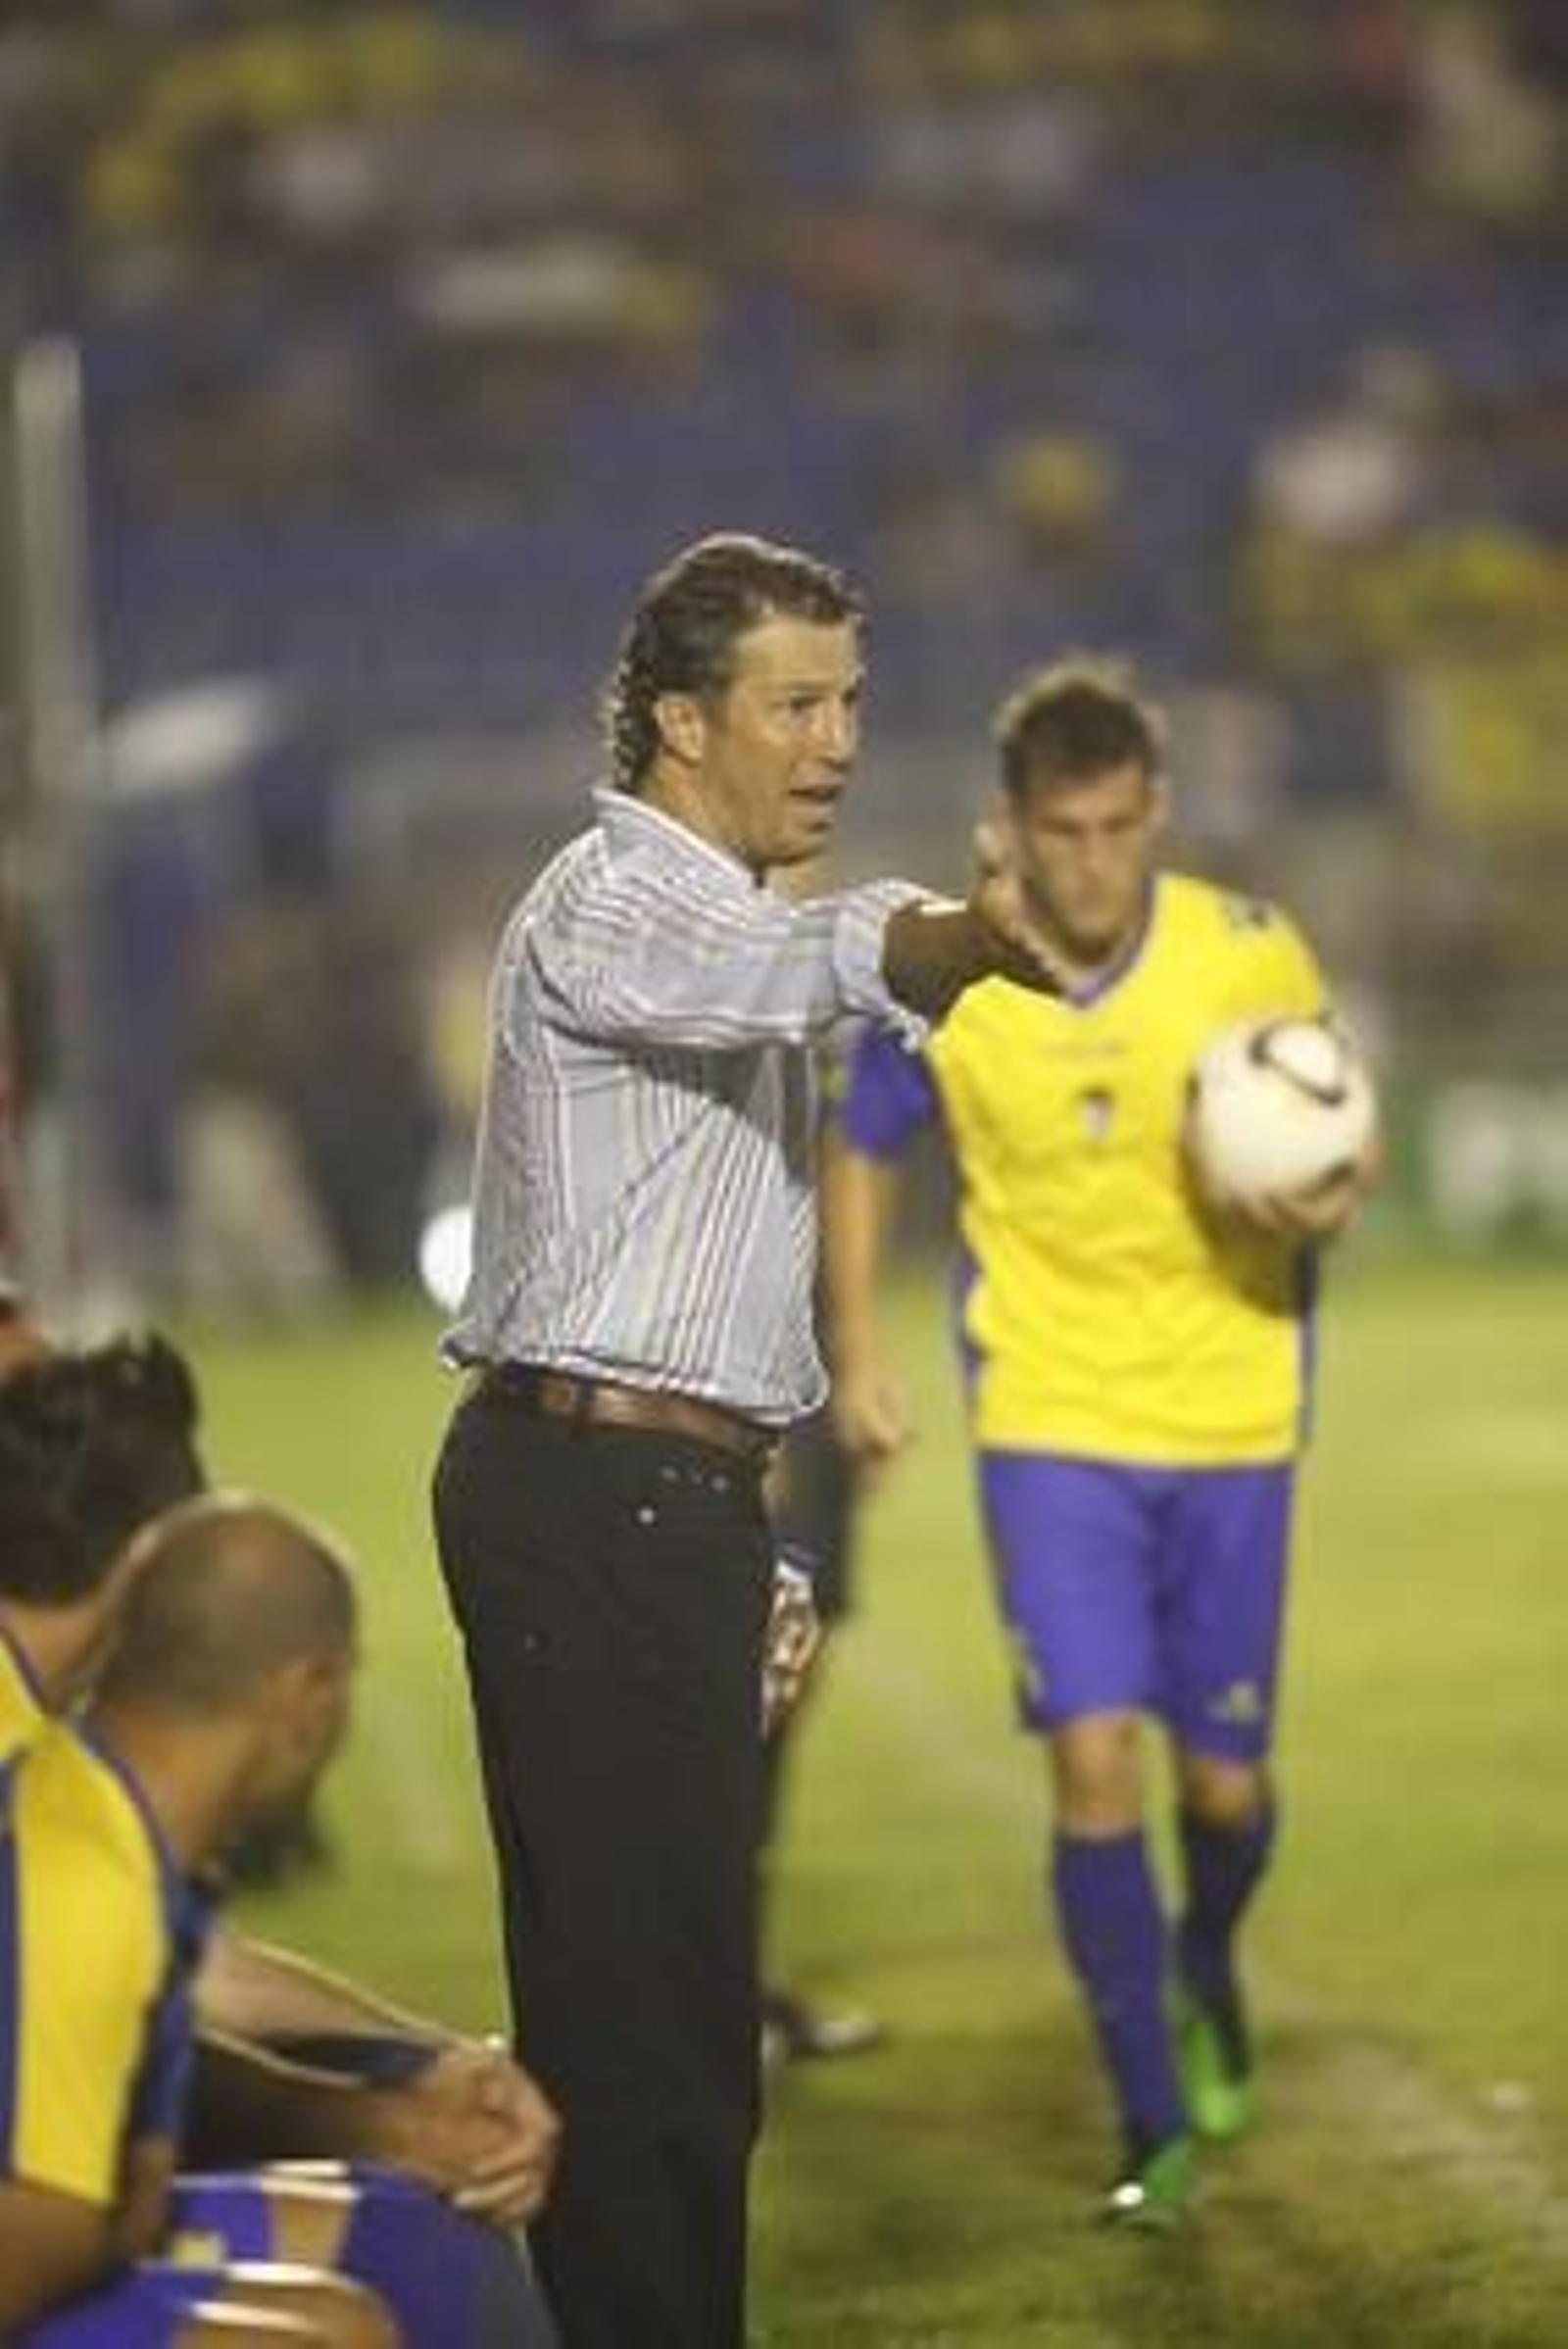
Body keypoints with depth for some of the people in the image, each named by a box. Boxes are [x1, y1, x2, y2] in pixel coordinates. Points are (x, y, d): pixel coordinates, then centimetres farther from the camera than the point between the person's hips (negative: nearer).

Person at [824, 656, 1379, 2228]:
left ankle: (1205, 1967, 42)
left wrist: (1323, 1206, -19)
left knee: (1223, 1783, 7)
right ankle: (1157, 2127, 1)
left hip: (1229, 1418, 1)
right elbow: (862, 1156, 8)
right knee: (1093, 1763, -12)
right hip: (1050, 1421, -1)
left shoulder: (1254, 958, -9)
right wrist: (855, 1353, 0)